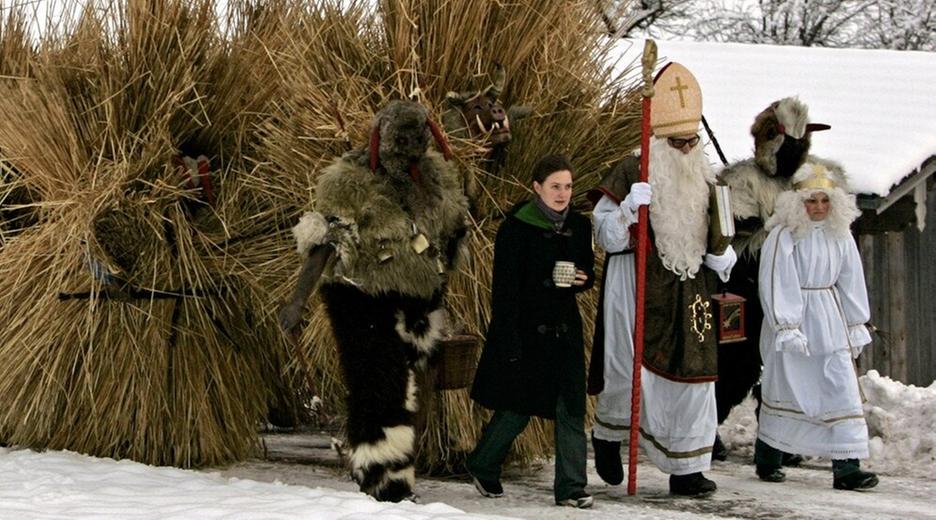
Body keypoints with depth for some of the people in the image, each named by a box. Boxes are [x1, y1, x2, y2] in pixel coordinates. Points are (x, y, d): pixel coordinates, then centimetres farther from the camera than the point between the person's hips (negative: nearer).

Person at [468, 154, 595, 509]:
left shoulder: (579, 226, 7)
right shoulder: (517, 227, -10)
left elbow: (588, 270, 21)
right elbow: (504, 289, -12)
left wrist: (583, 279, -5)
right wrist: (509, 343, -17)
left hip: (564, 328, 5)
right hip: (525, 329, -5)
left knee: (571, 407, -1)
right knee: (517, 408, 3)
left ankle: (570, 487, 4)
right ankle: (482, 466, 28)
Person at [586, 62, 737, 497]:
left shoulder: (704, 181, 14)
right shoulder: (632, 173, -5)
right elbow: (606, 237, -7)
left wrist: (723, 256, 6)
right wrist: (630, 208, -23)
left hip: (689, 298, 5)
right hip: (640, 295, -5)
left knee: (691, 377, 2)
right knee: (631, 372, -4)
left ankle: (687, 469, 9)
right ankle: (607, 435, 25)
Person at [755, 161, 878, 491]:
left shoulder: (840, 235, 6)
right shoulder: (784, 235, -10)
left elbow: (851, 281, 12)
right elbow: (776, 284, -13)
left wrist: (856, 324, 12)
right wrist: (786, 327, -18)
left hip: (830, 322, 5)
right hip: (791, 318, -4)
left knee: (842, 388, -4)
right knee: (783, 388, 6)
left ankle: (846, 467, -5)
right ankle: (766, 460, 24)